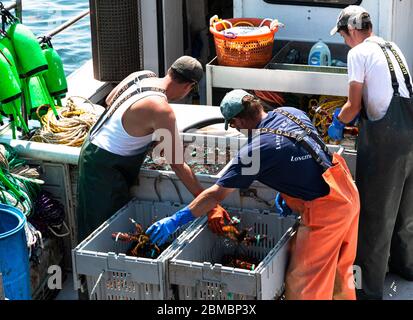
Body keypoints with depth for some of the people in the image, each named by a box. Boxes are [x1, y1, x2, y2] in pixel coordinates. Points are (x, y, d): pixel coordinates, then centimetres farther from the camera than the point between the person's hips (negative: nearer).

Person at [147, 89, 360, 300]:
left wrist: (175, 221, -6)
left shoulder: (253, 151, -19)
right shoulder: (292, 113, 1)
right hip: (347, 189, 8)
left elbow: (216, 195, -13)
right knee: (339, 270, 25)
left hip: (326, 209, -8)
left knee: (301, 281, 6)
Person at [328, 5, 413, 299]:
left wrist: (338, 123, 15)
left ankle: (371, 287, 8)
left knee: (376, 214, 1)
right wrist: (347, 114, 31)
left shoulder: (359, 53, -5)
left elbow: (354, 106, -5)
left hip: (385, 138, -8)